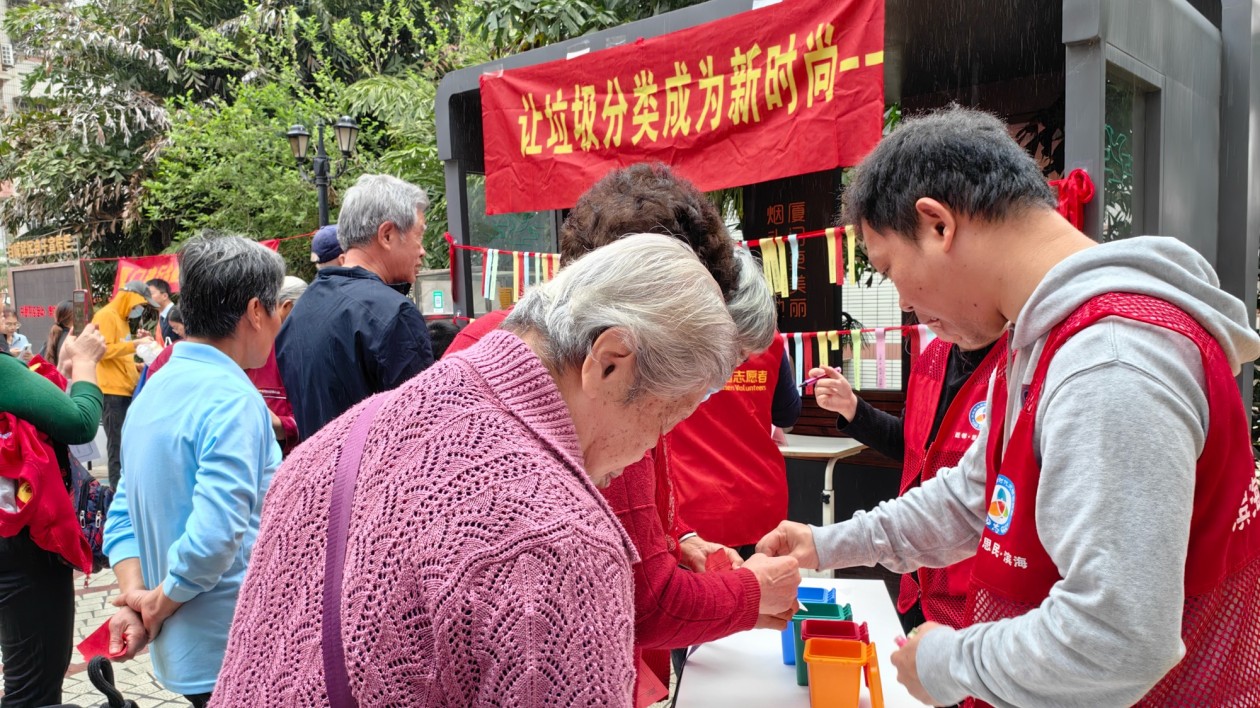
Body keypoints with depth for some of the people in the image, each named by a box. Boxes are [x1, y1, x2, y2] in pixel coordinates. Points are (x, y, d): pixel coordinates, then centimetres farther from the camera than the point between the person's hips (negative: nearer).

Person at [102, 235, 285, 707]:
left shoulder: (153, 390, 8)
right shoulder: (231, 398, -20)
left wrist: (133, 595, 0)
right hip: (235, 654, -8)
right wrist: (156, 605, -12)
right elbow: (215, 537, -27)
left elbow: (124, 514, 11)